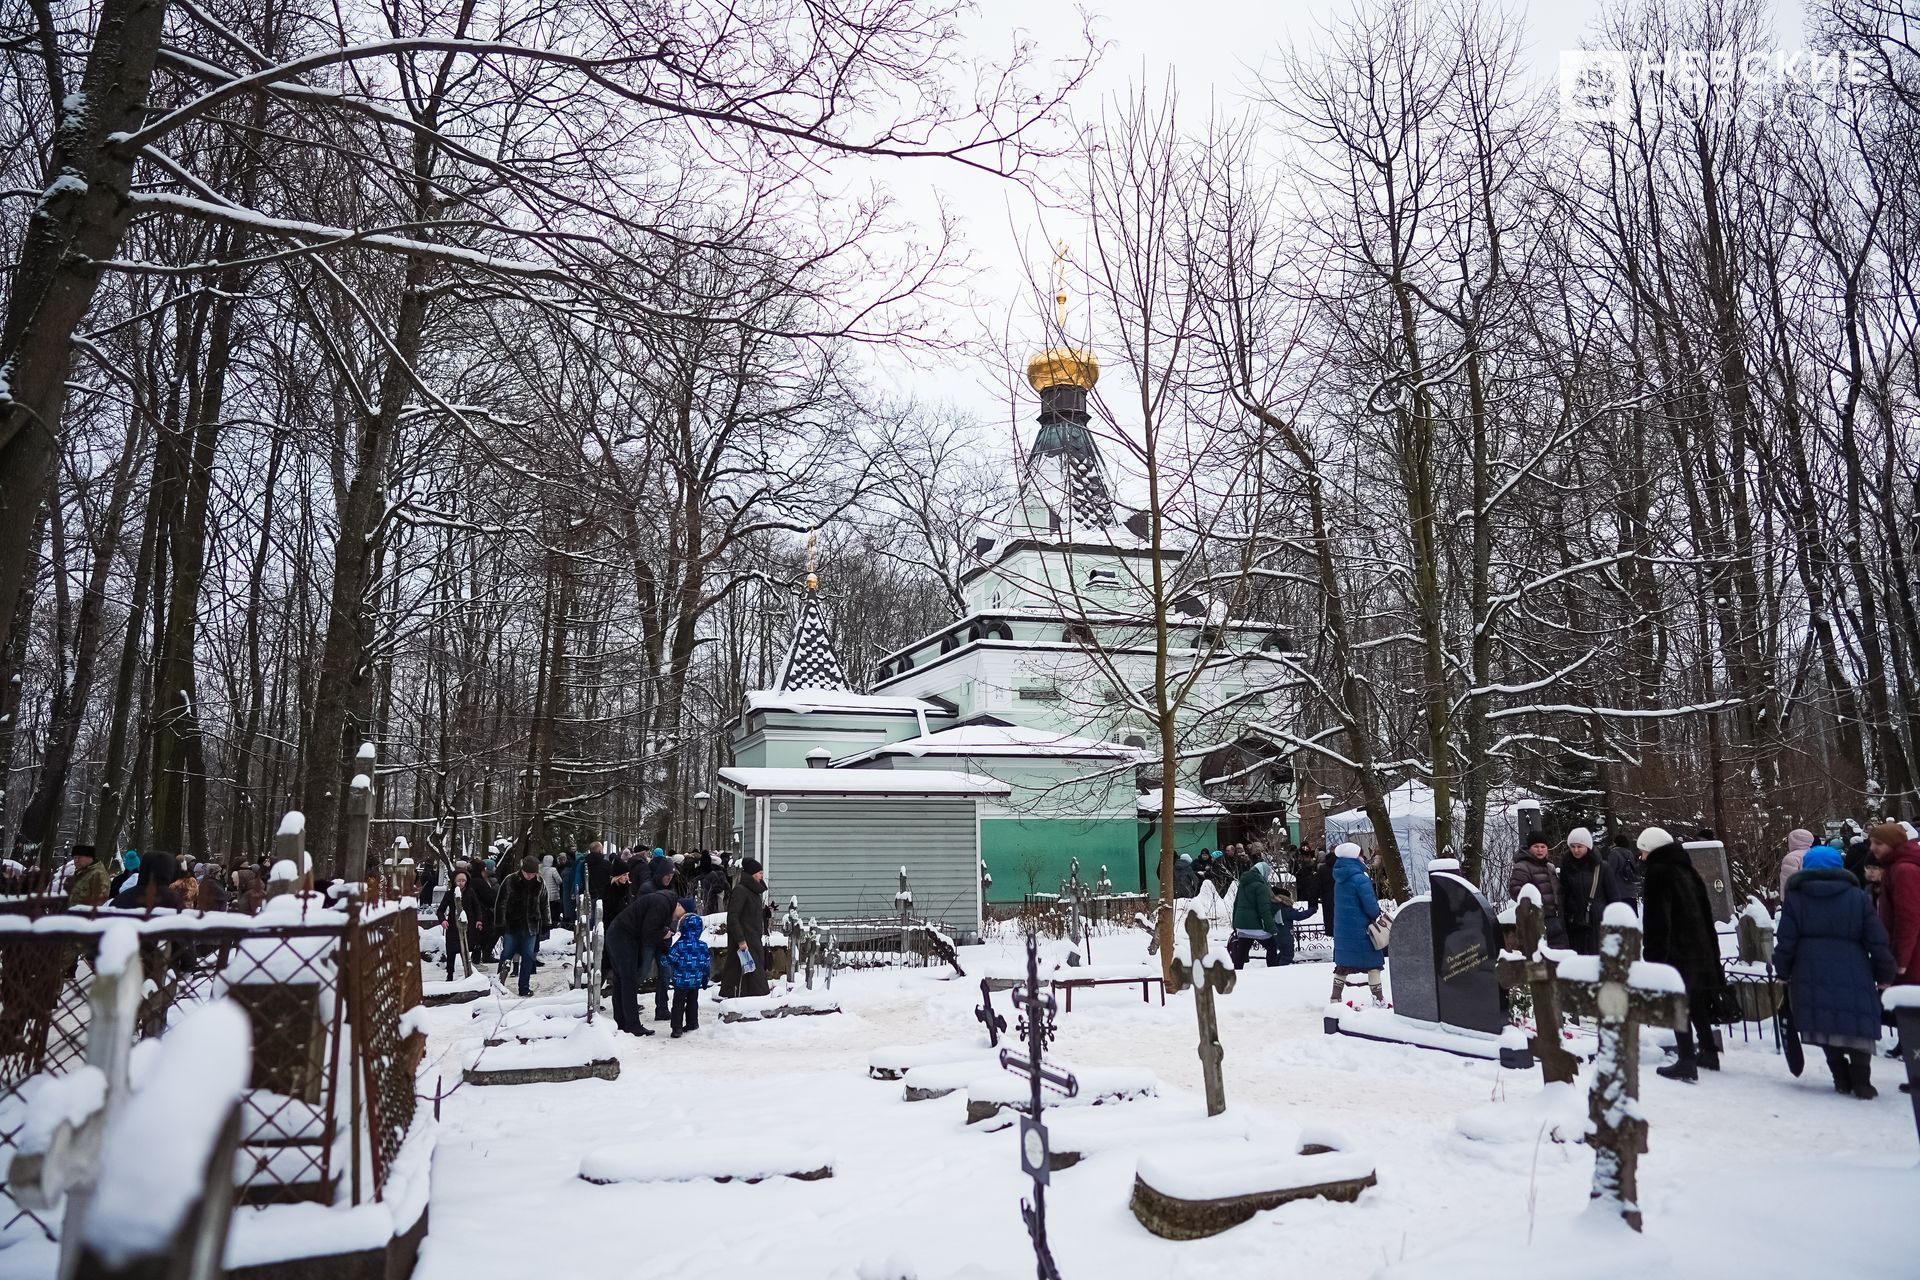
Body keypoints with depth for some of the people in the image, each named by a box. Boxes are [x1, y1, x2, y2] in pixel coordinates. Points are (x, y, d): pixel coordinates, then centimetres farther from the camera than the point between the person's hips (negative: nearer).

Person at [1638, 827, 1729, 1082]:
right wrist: (1711, 950, 24)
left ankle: (1687, 1062, -9)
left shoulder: (1657, 873, -10)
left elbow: (1656, 920, -15)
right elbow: (1705, 912, 19)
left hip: (1675, 952, -8)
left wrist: (1653, 954, -12)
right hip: (1700, 948, 8)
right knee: (1696, 1002, 19)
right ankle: (1708, 1052, 27)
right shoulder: (1686, 870, 14)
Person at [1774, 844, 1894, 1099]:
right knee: (1858, 1025, 7)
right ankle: (1861, 1080, -3)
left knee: (1826, 1025, 10)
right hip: (1853, 974, 0)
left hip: (1813, 975, 0)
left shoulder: (1794, 898, 2)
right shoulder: (1857, 897, 3)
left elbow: (1785, 943, 0)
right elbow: (1878, 941, 2)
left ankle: (1841, 1078, 7)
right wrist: (1885, 974, 13)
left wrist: (1783, 972, 12)